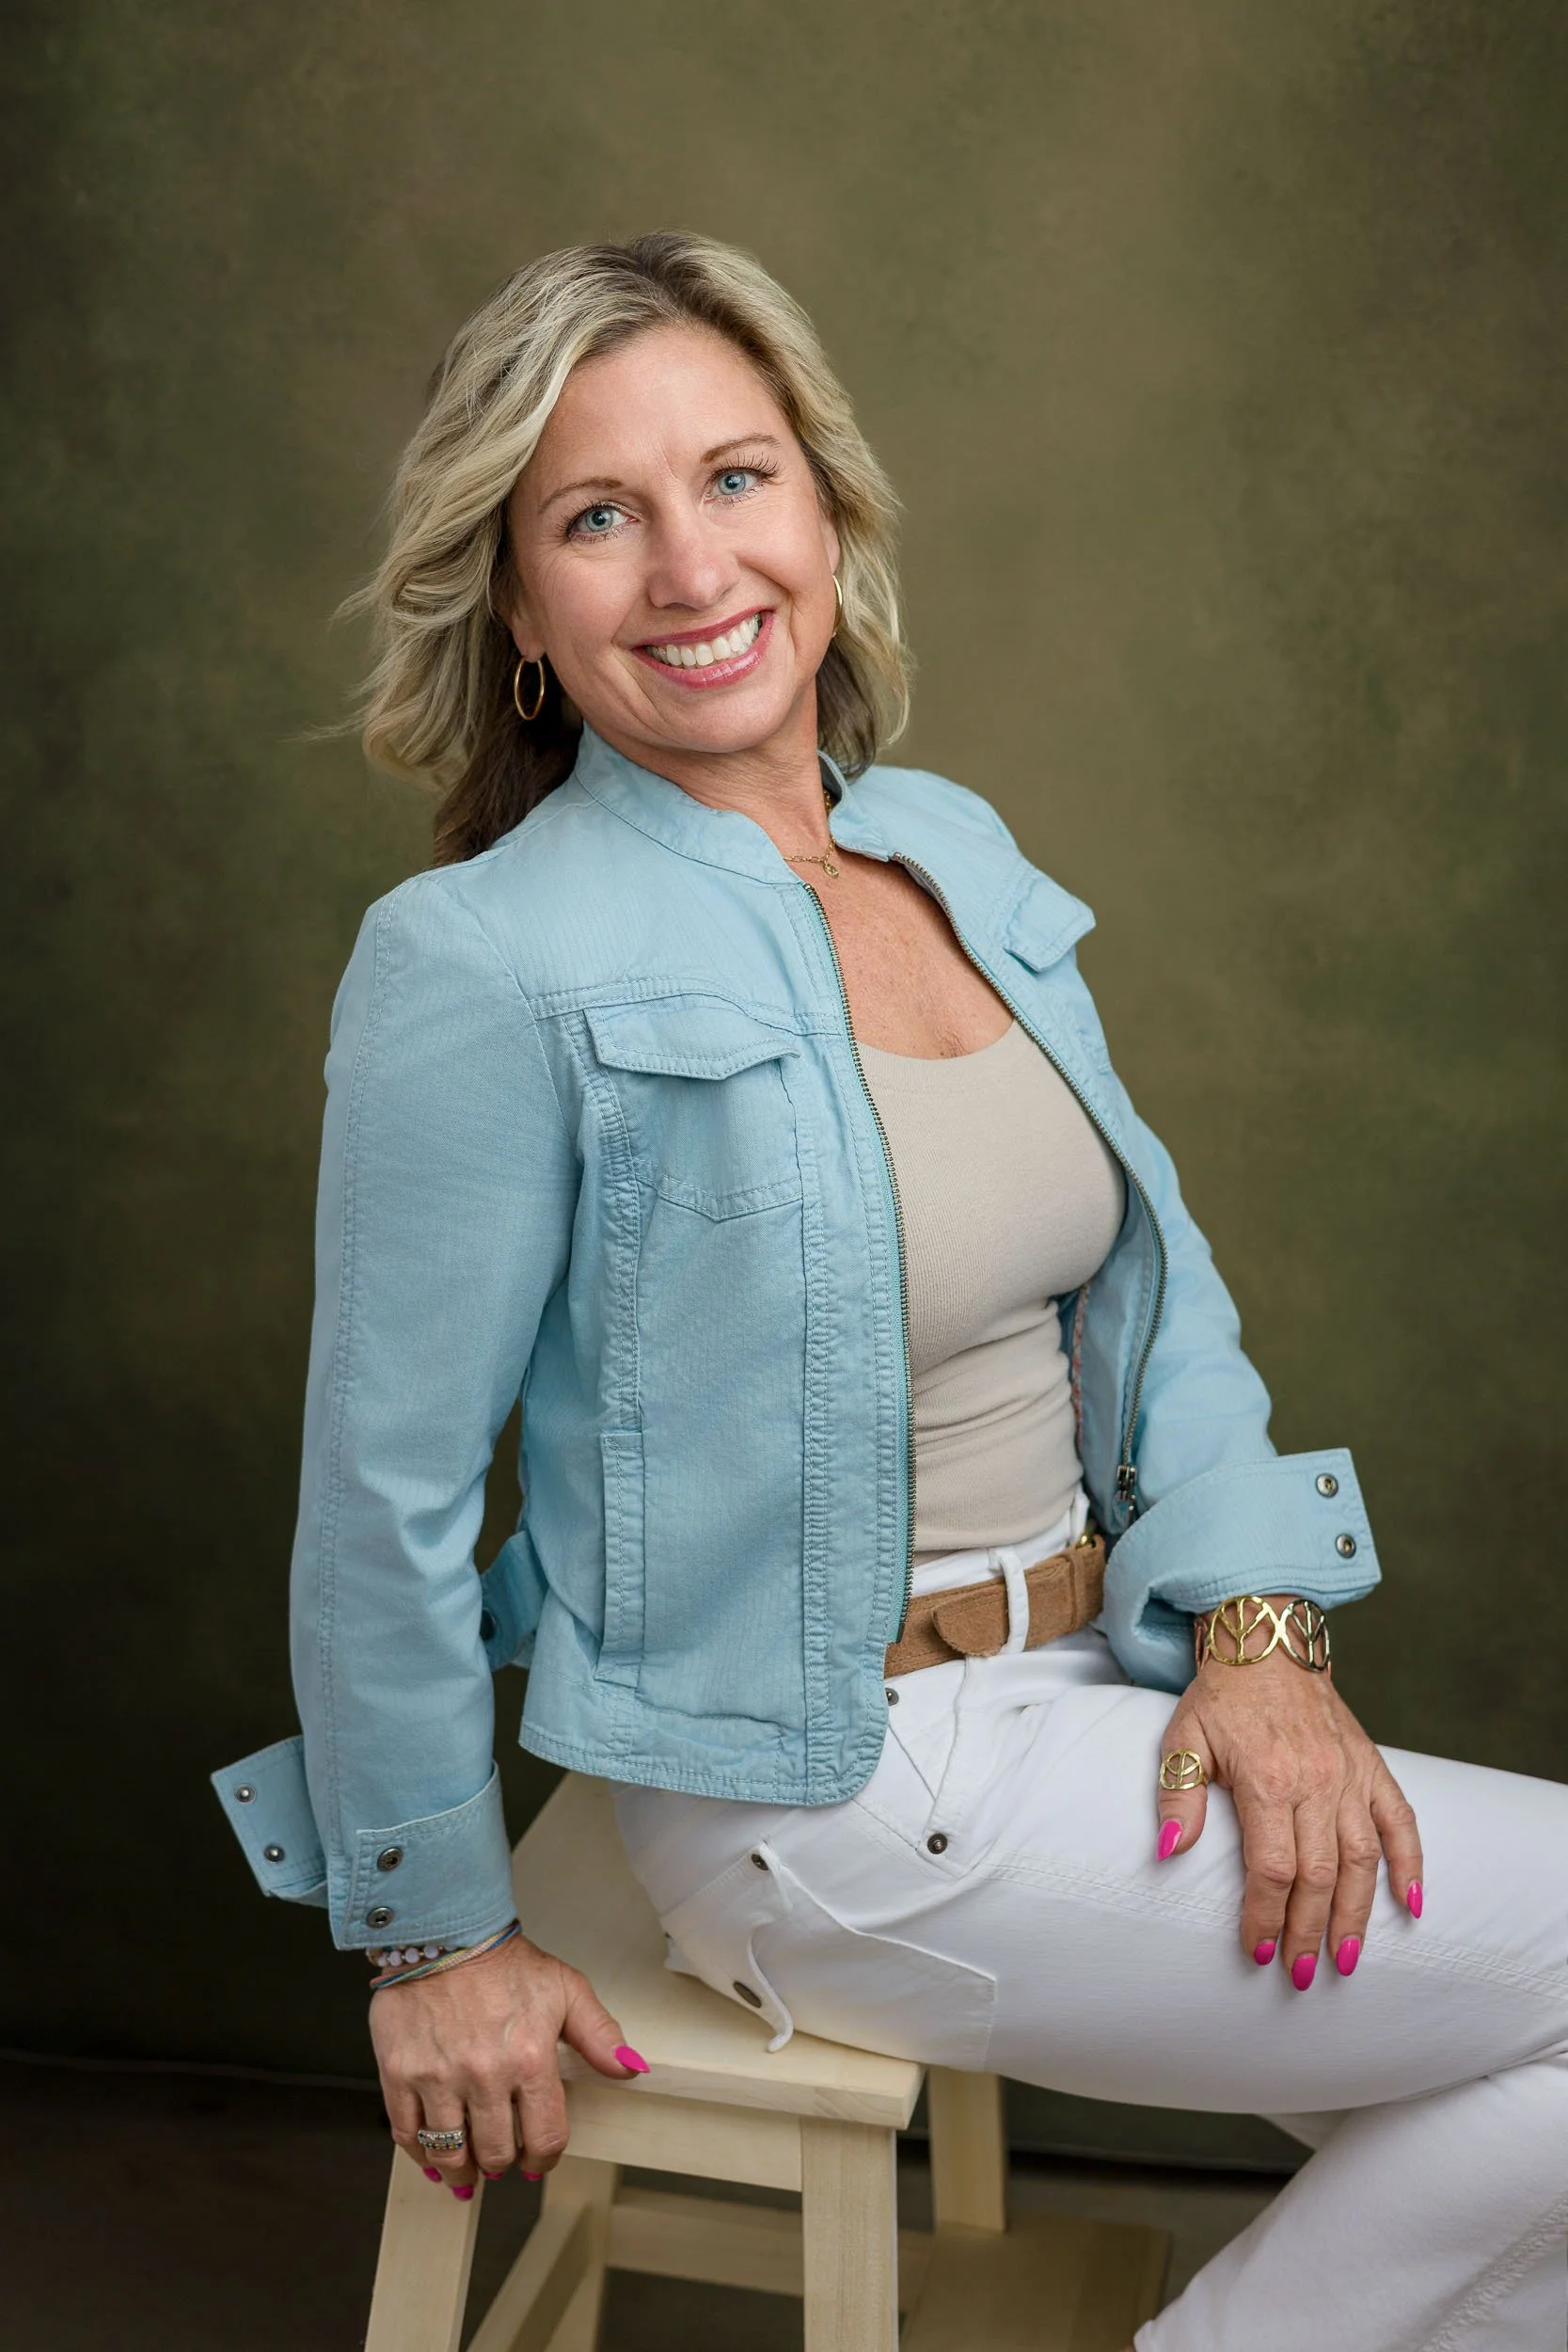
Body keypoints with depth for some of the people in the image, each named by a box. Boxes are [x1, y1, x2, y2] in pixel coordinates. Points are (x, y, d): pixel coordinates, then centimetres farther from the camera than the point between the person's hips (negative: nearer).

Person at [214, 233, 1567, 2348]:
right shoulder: (485, 967, -16)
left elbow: (1155, 1276, 9)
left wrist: (1257, 1624, -5)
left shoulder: (961, 852, 5)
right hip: (825, 1796, -7)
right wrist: (433, 1941, -3)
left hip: (1085, 1684, 7)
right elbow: (387, 1496, -11)